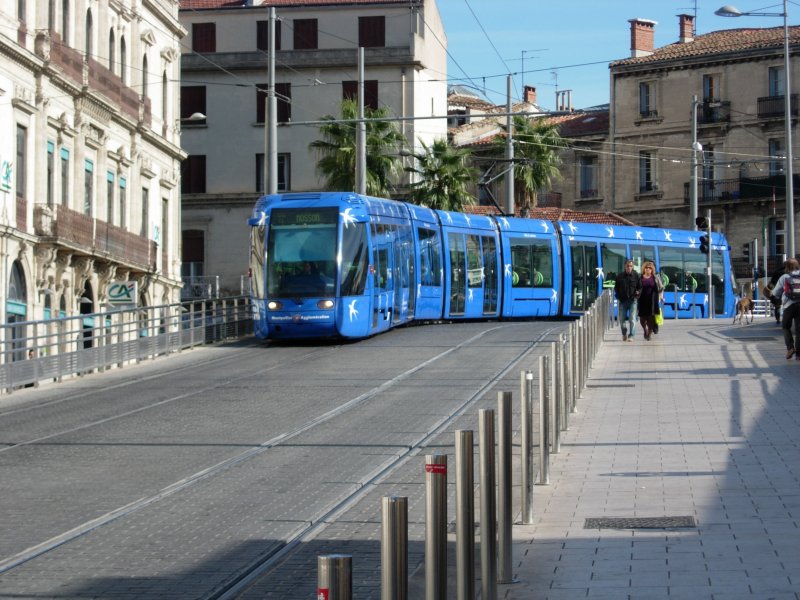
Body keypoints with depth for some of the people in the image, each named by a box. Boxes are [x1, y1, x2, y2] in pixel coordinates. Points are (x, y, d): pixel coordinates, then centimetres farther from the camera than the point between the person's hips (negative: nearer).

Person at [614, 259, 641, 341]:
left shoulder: (636, 276, 0)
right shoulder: (620, 276, 3)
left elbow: (640, 287, 7)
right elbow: (616, 288, 12)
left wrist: (638, 292, -13)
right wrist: (618, 296, -1)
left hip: (632, 300, -2)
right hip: (622, 301, 2)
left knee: (632, 319, -6)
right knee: (622, 319, 7)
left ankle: (631, 335, 0)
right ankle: (624, 333, 29)